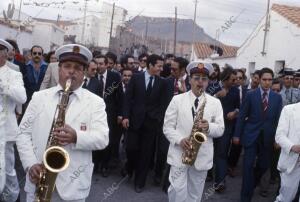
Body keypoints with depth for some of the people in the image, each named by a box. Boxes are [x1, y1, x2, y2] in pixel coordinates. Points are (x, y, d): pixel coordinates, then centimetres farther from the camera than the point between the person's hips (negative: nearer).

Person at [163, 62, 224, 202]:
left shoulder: (215, 103, 5)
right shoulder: (177, 99, 1)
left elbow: (220, 129, 4)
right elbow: (167, 127, 0)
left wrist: (209, 127, -18)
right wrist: (179, 140, -18)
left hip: (202, 157, 2)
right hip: (179, 154, -1)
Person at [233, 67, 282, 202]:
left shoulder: (277, 98, 5)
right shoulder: (250, 95, -3)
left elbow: (278, 119, 5)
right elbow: (242, 116, -3)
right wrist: (237, 135, -5)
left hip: (267, 137, 3)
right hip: (251, 135, -3)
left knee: (264, 165, 11)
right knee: (248, 165, -4)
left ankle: (253, 183, 41)